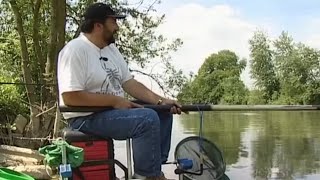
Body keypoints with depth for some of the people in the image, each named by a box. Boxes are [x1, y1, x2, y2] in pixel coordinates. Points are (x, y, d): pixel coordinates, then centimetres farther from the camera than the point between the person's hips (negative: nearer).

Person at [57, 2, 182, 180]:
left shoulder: (111, 49, 12)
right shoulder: (75, 50, -16)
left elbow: (129, 83, 8)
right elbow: (70, 97, -24)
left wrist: (161, 101, -5)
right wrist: (115, 100, -20)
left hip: (115, 109, 10)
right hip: (86, 118, -9)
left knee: (163, 113, 4)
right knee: (148, 118, -25)